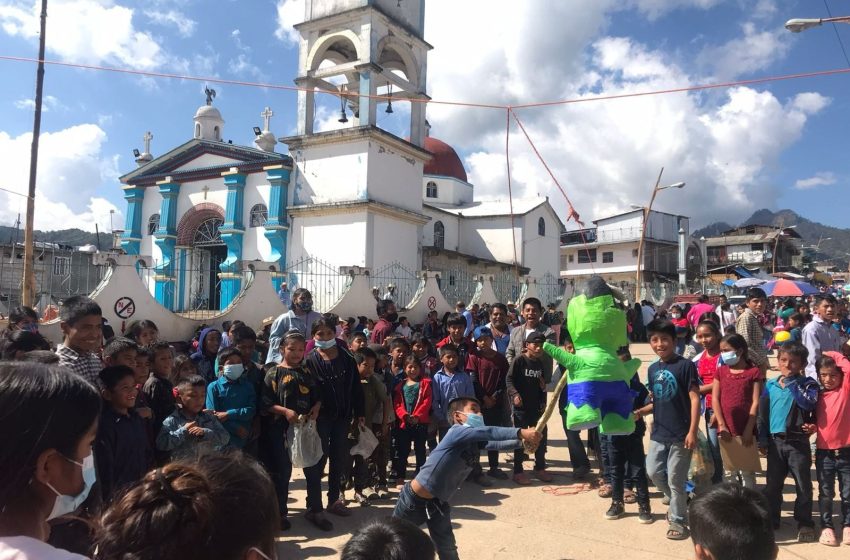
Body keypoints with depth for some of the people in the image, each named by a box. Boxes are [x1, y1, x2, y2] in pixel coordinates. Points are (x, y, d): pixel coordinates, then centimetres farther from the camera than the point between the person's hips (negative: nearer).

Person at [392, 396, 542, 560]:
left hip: (438, 503, 7)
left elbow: (496, 444, -10)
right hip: (414, 499, -7)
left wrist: (521, 441, -26)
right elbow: (487, 432, -38)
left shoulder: (475, 442, 1)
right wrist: (521, 432, -44)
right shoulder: (457, 432, -24)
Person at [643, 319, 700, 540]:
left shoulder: (685, 365, -12)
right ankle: (679, 502, 35)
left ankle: (678, 520, 20)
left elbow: (695, 399, -14)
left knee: (675, 479, 2)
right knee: (654, 472, 10)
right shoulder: (652, 369, 7)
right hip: (658, 433, 6)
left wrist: (692, 432, -18)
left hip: (680, 434, -6)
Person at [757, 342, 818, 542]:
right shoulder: (770, 385, 3)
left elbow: (808, 404, -25)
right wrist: (762, 439, 5)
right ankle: (771, 519, 26)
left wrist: (791, 384, -21)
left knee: (803, 485, 6)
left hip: (798, 442, -3)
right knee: (773, 484, 12)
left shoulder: (808, 384, -5)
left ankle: (804, 523, 21)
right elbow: (763, 413, 7)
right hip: (775, 441, 3)